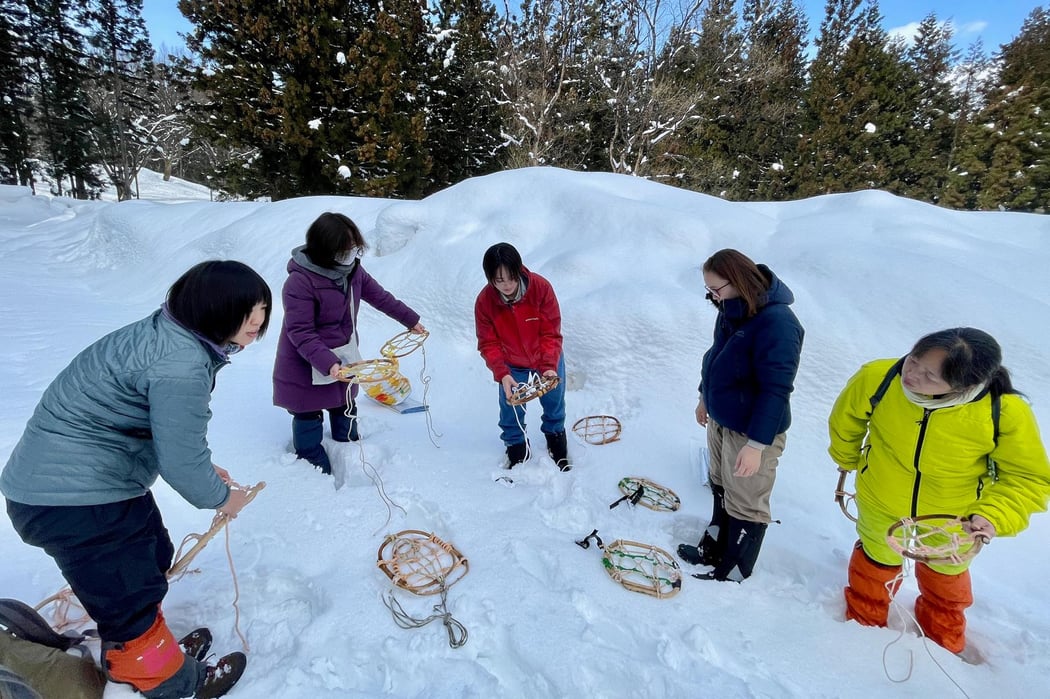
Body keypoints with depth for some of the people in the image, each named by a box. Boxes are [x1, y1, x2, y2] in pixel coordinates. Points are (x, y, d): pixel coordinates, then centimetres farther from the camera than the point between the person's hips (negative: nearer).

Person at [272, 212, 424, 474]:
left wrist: (410, 319, 13)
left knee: (346, 411, 22)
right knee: (309, 420, 8)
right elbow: (300, 333, -26)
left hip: (344, 358, 7)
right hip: (307, 366, -7)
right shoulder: (299, 281, -26)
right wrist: (328, 363, -37)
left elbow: (379, 296, 9)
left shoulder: (353, 269, -5)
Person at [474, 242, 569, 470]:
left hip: (547, 360, 0)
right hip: (511, 365, 0)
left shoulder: (541, 287, -30)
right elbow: (489, 344, -19)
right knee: (510, 407, 10)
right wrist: (502, 374, -32)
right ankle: (516, 447, 39)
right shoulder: (484, 302, -26)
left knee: (554, 401, 20)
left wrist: (549, 366, -34)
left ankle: (555, 435, 51)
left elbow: (551, 332, -23)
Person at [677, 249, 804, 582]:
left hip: (751, 430, -8)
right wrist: (706, 397, 22)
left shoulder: (777, 322, -28)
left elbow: (776, 390, -28)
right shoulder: (732, 309, -1)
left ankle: (734, 570, 32)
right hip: (720, 420, 8)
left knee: (746, 504, 12)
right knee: (721, 489, 24)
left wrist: (756, 444, -26)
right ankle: (714, 548, 44)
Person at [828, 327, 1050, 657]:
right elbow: (844, 421, -10)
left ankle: (942, 641, 64)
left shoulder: (1007, 413, -33)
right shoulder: (876, 378, -33)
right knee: (876, 564, 28)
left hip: (954, 523, 1)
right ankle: (863, 623, 59)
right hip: (881, 508, -1)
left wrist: (995, 516, -33)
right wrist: (849, 462, 7)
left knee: (945, 580, 32)